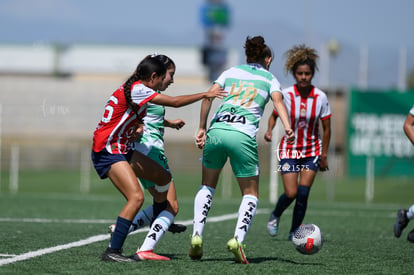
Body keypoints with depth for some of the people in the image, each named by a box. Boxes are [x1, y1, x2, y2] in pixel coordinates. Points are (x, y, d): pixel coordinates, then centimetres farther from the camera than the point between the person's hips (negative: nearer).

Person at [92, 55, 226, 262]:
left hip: (122, 149, 11)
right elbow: (175, 102, -19)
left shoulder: (136, 89, 10)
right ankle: (112, 251, -23)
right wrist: (205, 95, -9)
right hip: (107, 152, -11)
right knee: (136, 197, -23)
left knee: (163, 177, 21)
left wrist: (139, 127, 3)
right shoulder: (137, 90, -20)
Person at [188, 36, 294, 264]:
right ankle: (238, 239, -11)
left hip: (216, 130, 3)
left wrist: (202, 129, 13)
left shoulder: (230, 72, 21)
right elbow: (278, 101, -4)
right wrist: (287, 127, -18)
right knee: (250, 193, 11)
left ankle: (197, 235, 4)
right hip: (243, 136, -2)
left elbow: (207, 97, 10)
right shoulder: (269, 78, 15)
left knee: (207, 186, 21)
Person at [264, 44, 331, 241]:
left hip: (312, 151, 1)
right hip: (289, 149, -1)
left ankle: (294, 232, 7)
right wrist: (269, 130, -15)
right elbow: (274, 114, 6)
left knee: (303, 193, -10)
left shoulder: (320, 97, -10)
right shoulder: (286, 94, -12)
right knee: (291, 193, -10)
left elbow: (326, 128, 0)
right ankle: (275, 216, 23)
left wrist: (324, 155, 0)